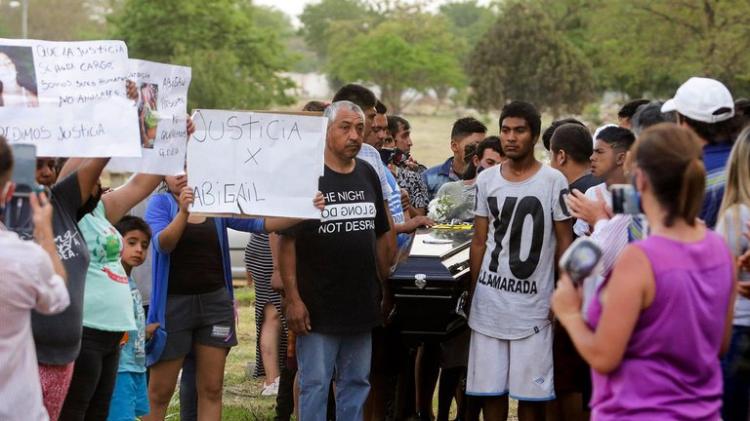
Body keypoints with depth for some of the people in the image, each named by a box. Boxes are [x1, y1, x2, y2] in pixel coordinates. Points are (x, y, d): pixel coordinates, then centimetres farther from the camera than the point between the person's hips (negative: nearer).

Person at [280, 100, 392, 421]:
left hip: (362, 304, 6)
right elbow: (286, 240, -11)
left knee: (356, 383, 12)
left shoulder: (367, 175, 10)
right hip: (317, 308, -6)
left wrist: (386, 287, 12)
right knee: (315, 384, 0)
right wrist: (292, 298, -16)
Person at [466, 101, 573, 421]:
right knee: (490, 390, 7)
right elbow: (479, 242, 12)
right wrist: (472, 292, 8)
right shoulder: (486, 181, 8)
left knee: (531, 394, 0)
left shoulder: (553, 181, -3)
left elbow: (564, 242, 0)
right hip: (489, 302, 3)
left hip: (533, 304, -3)